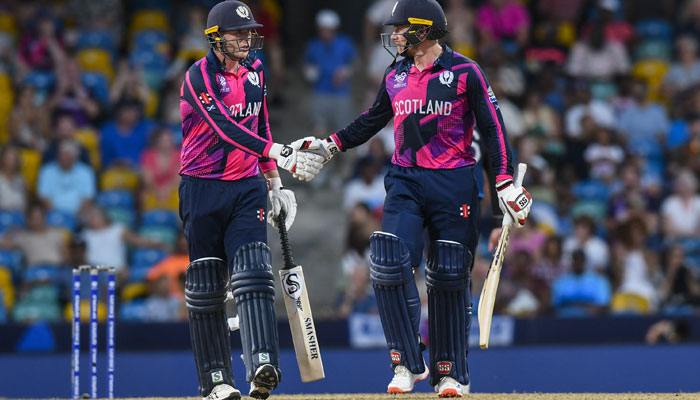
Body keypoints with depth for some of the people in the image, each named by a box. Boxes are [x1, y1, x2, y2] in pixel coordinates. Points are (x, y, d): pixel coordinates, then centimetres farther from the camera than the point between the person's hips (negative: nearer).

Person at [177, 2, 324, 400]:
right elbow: (226, 128, -26)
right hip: (203, 190, -4)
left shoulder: (255, 71, 9)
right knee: (206, 288, 1)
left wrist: (276, 185, 18)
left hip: (247, 188, 4)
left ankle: (263, 366, -26)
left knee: (253, 275, -13)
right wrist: (281, 155, -35)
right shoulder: (200, 76, -12)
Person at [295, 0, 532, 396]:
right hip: (405, 181, 4)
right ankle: (407, 363, -6)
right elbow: (373, 120, 24)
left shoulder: (464, 71, -4)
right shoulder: (396, 75, 11)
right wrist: (330, 146, 15)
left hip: (454, 184, -4)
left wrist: (505, 182, -11)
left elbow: (492, 126, -4)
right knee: (389, 264, -16)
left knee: (449, 277, 0)